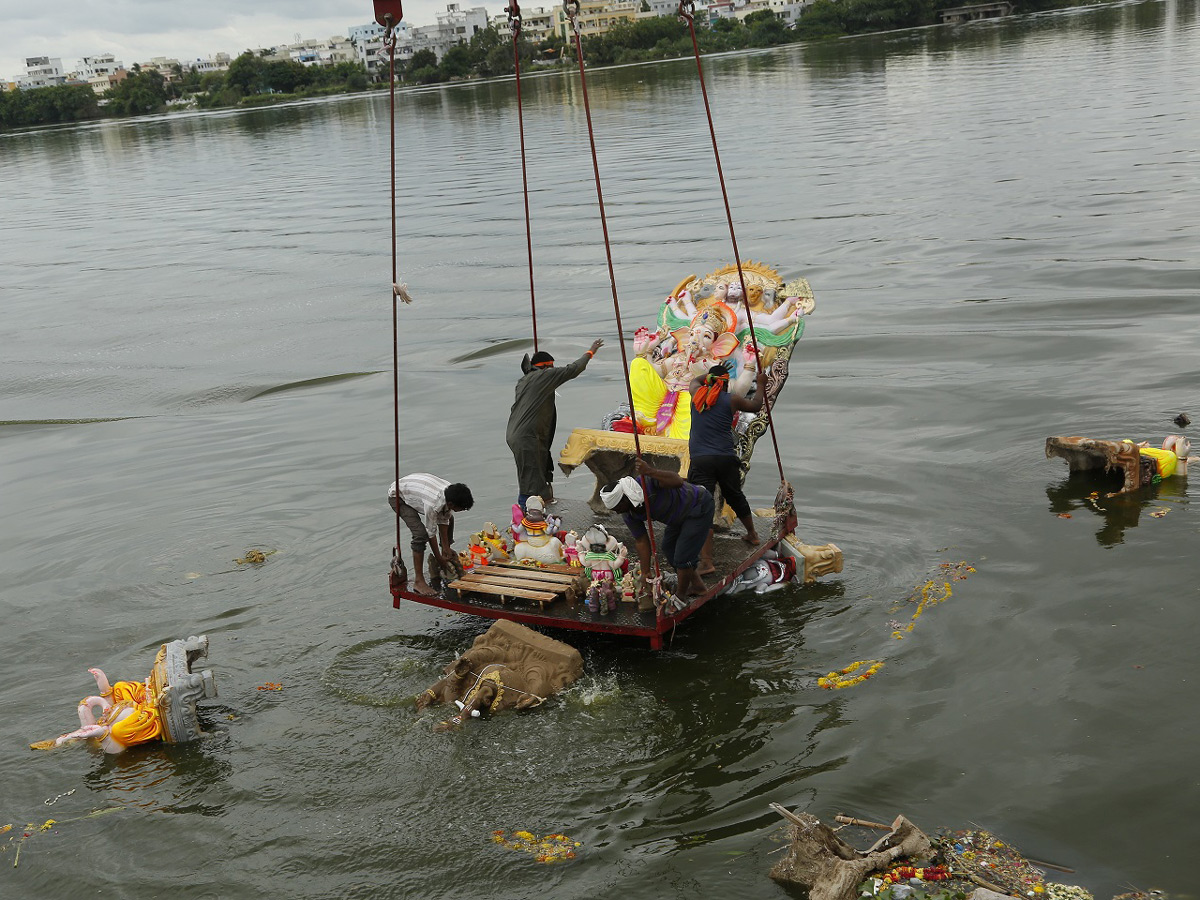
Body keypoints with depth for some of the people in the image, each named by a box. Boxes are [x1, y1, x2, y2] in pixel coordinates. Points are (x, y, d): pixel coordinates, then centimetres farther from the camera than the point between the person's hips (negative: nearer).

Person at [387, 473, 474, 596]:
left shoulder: (450, 493, -19)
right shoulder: (433, 504, -41)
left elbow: (443, 521, -5)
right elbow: (431, 532, -27)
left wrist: (446, 548, -2)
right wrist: (439, 557, -14)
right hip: (398, 497, -9)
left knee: (449, 518, 14)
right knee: (421, 534, -24)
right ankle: (419, 582, -17)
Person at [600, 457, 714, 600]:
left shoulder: (647, 482, -32)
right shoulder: (629, 515, -7)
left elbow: (678, 482, -46)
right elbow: (642, 542, -2)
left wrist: (649, 472, -56)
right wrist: (645, 576, -4)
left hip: (699, 507, -9)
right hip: (681, 515, 9)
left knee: (682, 557, -9)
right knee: (668, 547, 22)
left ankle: (681, 597, 11)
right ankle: (697, 585, 36)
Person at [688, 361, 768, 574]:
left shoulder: (697, 393, 8)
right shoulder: (731, 400, 5)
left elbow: (695, 380, 34)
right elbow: (755, 405, 23)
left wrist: (712, 373, 50)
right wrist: (760, 385, 39)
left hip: (700, 460, -1)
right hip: (726, 459, 1)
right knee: (736, 498, 25)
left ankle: (706, 561, -19)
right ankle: (752, 535, 49)